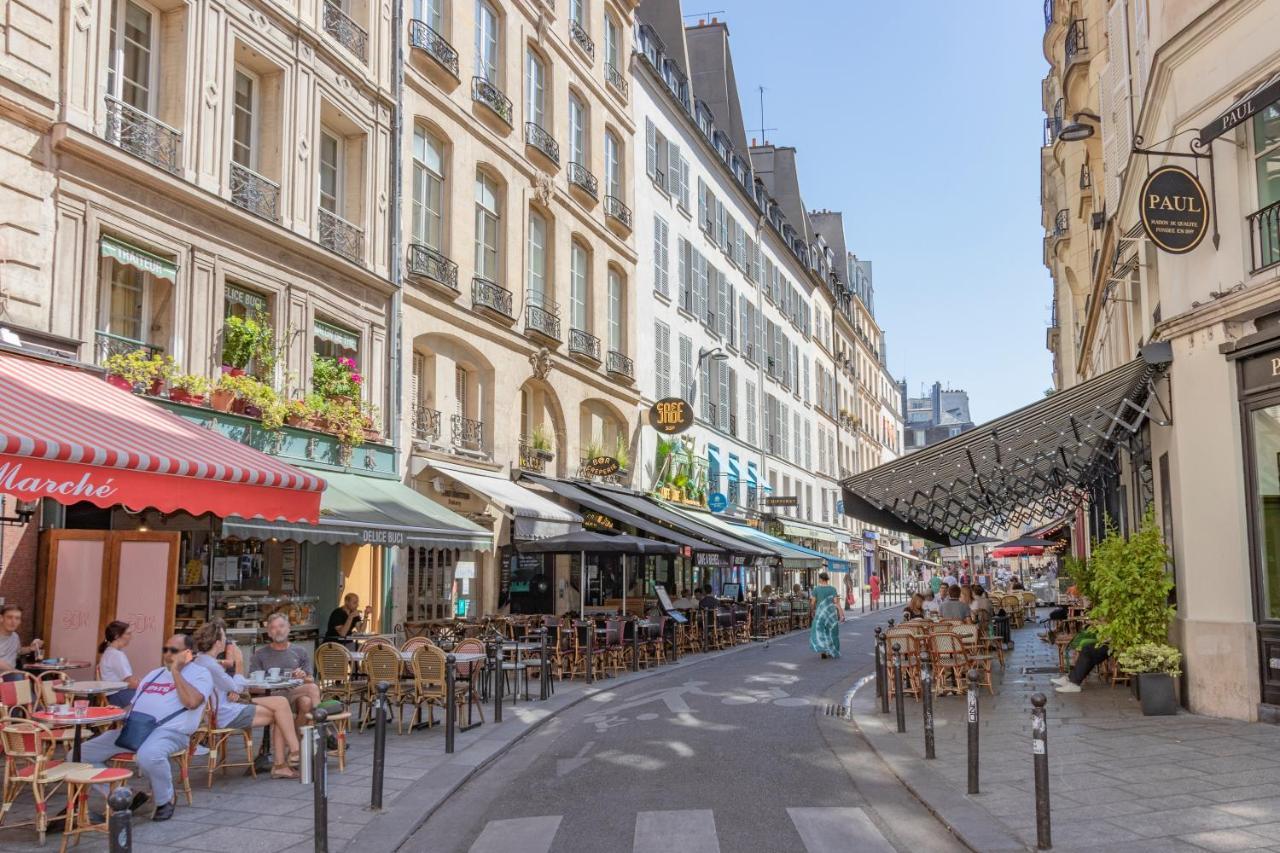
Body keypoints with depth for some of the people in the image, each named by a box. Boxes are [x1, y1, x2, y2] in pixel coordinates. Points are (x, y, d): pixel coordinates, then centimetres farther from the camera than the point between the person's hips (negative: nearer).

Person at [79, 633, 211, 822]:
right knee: (80, 755, -2)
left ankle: (165, 800, -11)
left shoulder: (199, 673, 3)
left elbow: (192, 701, -16)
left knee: (148, 755, -41)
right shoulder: (154, 674, 27)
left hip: (169, 731, -8)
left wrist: (176, 671, -7)